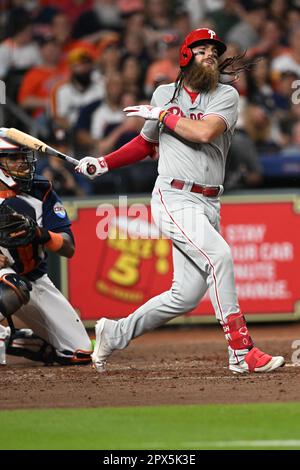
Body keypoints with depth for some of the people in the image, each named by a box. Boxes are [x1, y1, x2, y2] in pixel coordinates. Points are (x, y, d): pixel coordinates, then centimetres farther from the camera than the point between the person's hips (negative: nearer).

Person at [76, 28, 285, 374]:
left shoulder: (227, 96, 5)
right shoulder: (165, 94, 10)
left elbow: (205, 131, -14)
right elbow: (147, 142, 25)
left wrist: (163, 114, -5)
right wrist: (103, 164, 17)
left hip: (208, 204, 3)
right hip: (174, 199, -3)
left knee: (186, 295, 1)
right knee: (218, 255, -26)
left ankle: (114, 333, 22)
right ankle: (241, 352, -26)